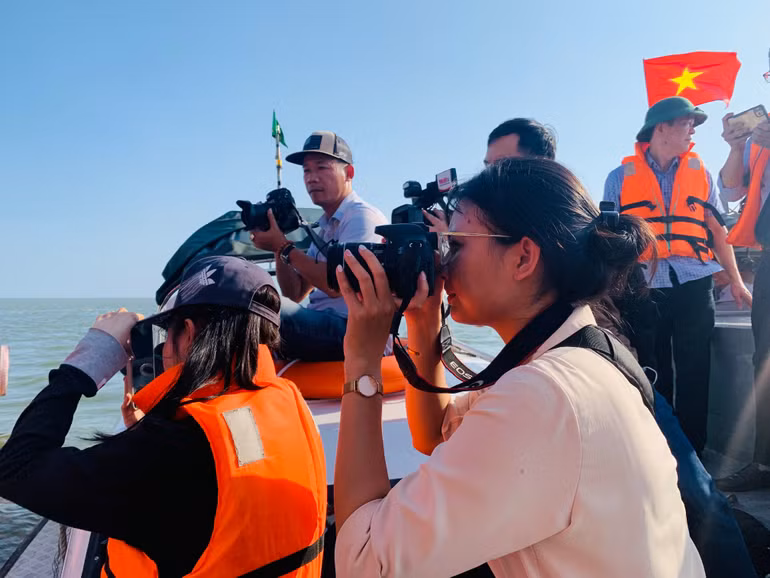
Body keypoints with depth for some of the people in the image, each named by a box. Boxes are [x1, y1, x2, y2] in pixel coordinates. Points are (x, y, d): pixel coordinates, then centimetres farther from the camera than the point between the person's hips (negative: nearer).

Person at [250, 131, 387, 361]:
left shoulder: (363, 216, -7)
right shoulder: (325, 227, 20)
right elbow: (295, 294, 17)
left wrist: (283, 247, -11)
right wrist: (278, 247, 4)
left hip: (350, 329, -9)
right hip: (322, 328, 9)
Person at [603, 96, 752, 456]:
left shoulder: (699, 172, 14)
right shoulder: (621, 177, 7)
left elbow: (717, 228, 14)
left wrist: (735, 280, 9)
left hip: (694, 284, 2)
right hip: (643, 288, -1)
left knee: (694, 374, 3)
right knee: (652, 376, 6)